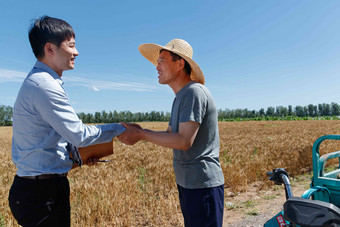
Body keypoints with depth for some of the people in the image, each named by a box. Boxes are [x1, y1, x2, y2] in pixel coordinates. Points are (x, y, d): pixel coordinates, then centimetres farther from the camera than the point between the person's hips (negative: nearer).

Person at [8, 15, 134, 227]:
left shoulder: (38, 81, 12)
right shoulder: (44, 85, -21)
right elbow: (79, 135, -21)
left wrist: (74, 157, 13)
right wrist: (119, 129, -9)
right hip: (42, 192, -9)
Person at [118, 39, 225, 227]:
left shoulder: (194, 92, -18)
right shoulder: (181, 97, 14)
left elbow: (184, 141, -24)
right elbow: (171, 135, 11)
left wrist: (141, 134, -17)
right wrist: (140, 133, -4)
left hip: (202, 185, -10)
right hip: (187, 183, 10)